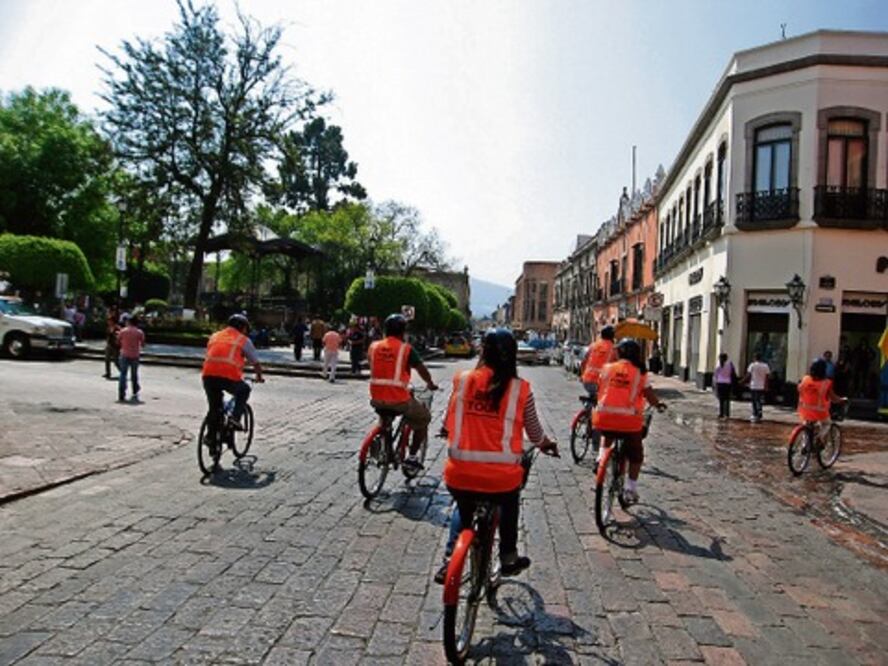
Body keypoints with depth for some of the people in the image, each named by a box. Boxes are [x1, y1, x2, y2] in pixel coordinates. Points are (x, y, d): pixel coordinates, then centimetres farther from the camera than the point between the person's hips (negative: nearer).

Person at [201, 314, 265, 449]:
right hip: (229, 377, -4)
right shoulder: (243, 340, 16)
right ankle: (235, 418, 9)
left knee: (214, 407, 22)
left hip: (208, 375, 4)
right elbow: (256, 363, 20)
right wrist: (259, 377, 40)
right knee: (244, 390, 25)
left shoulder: (215, 336, 28)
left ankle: (211, 436, 21)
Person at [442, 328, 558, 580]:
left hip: (460, 474, 1)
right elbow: (535, 433, 8)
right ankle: (508, 558, 41)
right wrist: (547, 444, 30)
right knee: (509, 505, 32)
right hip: (501, 476, -1)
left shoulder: (462, 380, 0)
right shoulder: (520, 389, -3)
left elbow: (448, 423, 10)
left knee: (463, 511, 32)